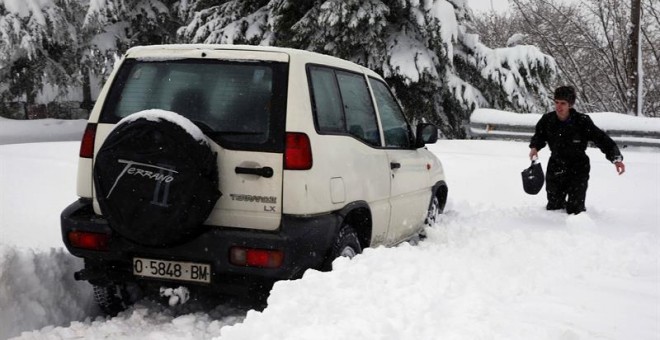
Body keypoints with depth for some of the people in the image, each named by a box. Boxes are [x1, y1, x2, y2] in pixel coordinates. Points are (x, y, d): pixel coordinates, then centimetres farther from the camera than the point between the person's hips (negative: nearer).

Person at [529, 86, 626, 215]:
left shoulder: (582, 121, -20)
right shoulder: (547, 120, -10)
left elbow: (602, 139, -19)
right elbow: (539, 135, 10)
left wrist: (616, 158, -31)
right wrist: (534, 147, -11)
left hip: (578, 169, -3)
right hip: (555, 168, 3)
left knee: (575, 211, -3)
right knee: (553, 207, 14)